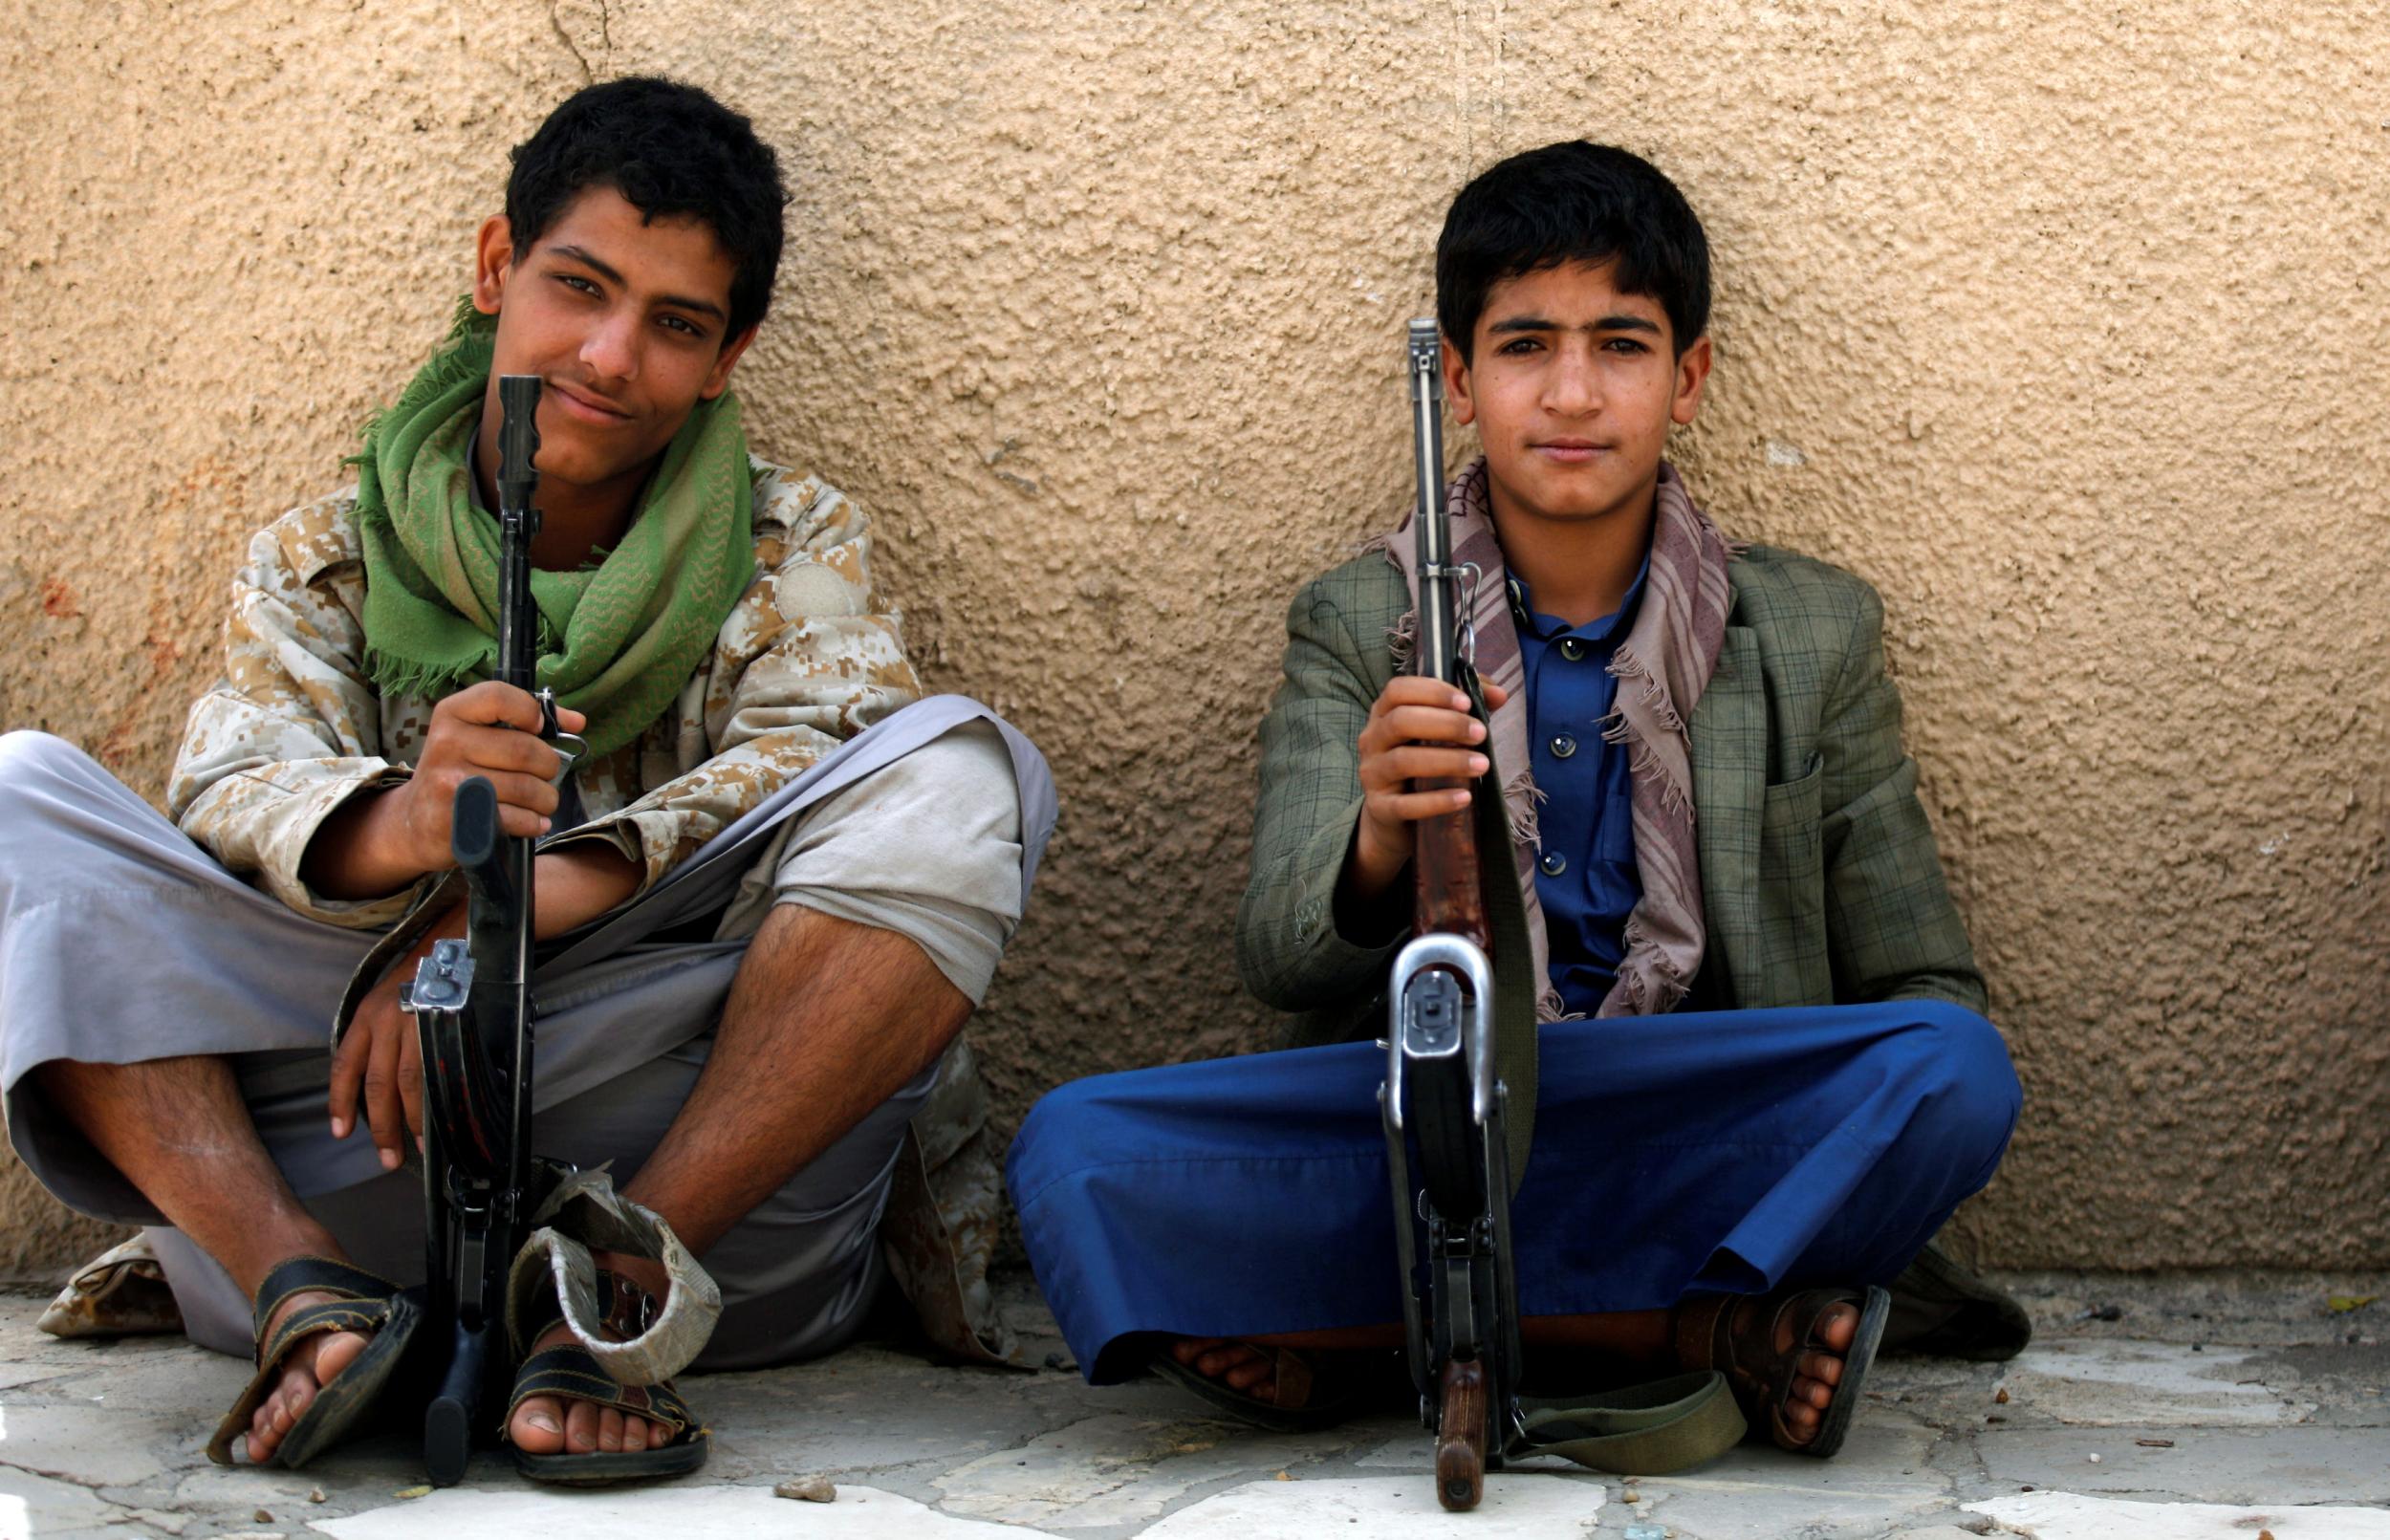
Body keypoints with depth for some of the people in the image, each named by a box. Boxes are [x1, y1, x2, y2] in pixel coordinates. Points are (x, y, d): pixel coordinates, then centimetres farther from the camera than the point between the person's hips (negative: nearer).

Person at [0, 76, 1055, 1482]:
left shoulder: (794, 543, 14)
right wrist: (400, 827, -29)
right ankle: (307, 1294, -29)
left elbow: (827, 756, -7)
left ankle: (610, 1289, -29)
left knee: (958, 770, -21)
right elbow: (233, 791, -4)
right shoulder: (325, 560, 15)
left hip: (710, 1179, -1)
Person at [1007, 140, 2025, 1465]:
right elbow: (1277, 956, -6)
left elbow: (1928, 995, 12)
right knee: (1075, 1149, -25)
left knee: (1952, 1068, -28)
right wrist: (1376, 842, -30)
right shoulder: (1357, 628, 7)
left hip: (1698, 1155, 1)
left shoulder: (1813, 636, 10)